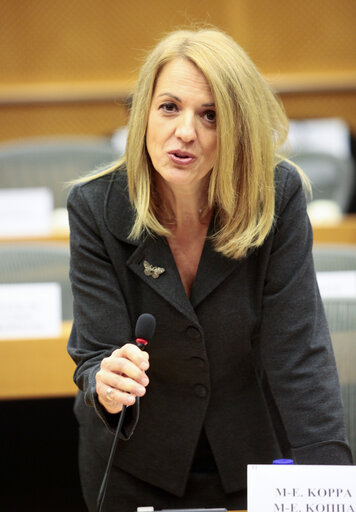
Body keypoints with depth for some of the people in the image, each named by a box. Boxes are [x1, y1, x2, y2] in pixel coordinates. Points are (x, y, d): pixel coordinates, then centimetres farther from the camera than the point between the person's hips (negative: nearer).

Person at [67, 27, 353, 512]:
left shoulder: (278, 196, -19)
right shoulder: (96, 207, -18)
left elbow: (299, 352, -19)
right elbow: (96, 354, -18)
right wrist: (106, 387, -43)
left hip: (253, 456, 0)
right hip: (134, 465, 0)